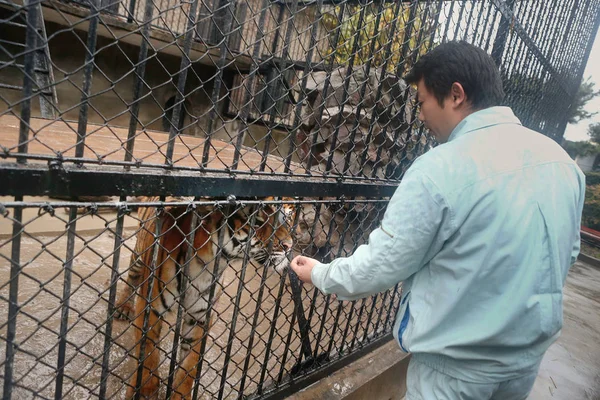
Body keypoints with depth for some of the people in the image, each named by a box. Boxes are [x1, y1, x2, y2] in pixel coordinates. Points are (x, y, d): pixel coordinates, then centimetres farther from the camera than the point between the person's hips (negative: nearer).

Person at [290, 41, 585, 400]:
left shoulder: (440, 170, -26)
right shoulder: (562, 159, -5)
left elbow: (381, 266, -19)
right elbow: (568, 252, 8)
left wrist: (320, 274, -2)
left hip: (459, 362, -6)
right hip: (532, 350, 7)